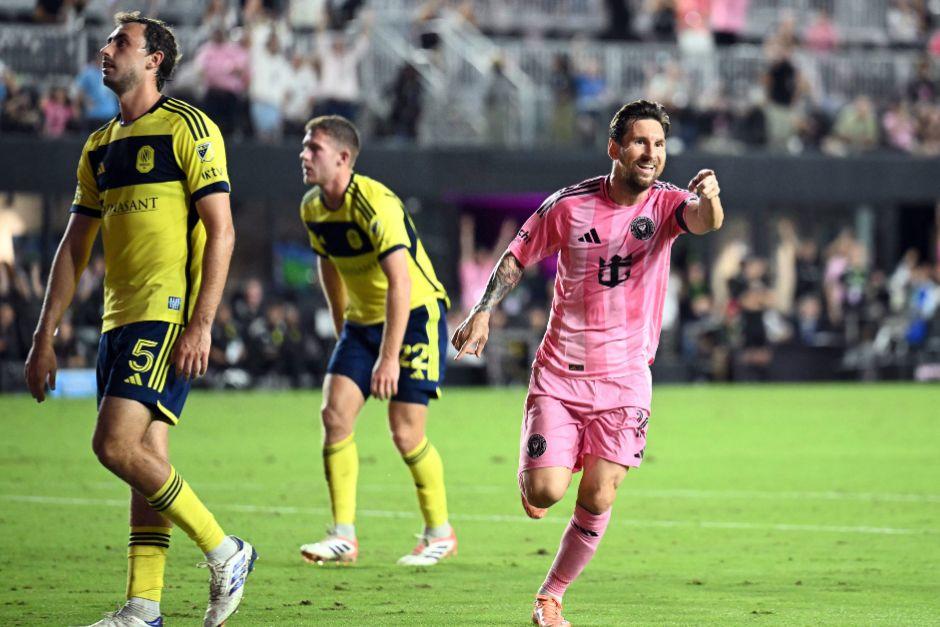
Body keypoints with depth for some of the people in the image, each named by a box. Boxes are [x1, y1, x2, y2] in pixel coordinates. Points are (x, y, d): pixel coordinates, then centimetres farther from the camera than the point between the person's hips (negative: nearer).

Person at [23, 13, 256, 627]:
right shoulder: (100, 147, 17)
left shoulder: (189, 128, -6)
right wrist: (45, 336, 14)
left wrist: (200, 325, -19)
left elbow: (221, 231, -11)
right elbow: (75, 247, 20)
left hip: (170, 316, -8)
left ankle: (225, 552, -5)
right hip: (120, 319, 8)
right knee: (147, 458, 5)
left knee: (117, 444, -17)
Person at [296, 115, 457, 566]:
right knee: (335, 414, -9)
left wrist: (389, 356, -33)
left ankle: (440, 533, 12)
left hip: (415, 315, -7)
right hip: (362, 321, 7)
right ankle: (343, 536, -6)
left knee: (406, 434, -8)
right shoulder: (312, 208, -1)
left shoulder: (374, 203, -25)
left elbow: (400, 282, -30)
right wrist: (342, 330, 21)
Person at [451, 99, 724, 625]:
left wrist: (709, 200, -50)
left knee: (598, 499, -7)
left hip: (624, 379, 1)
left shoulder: (666, 204, -4)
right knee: (547, 491, -12)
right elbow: (517, 257, 9)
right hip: (559, 375, -1)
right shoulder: (569, 206, -3)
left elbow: (704, 221, -26)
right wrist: (483, 311, -4)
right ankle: (531, 477, 25)